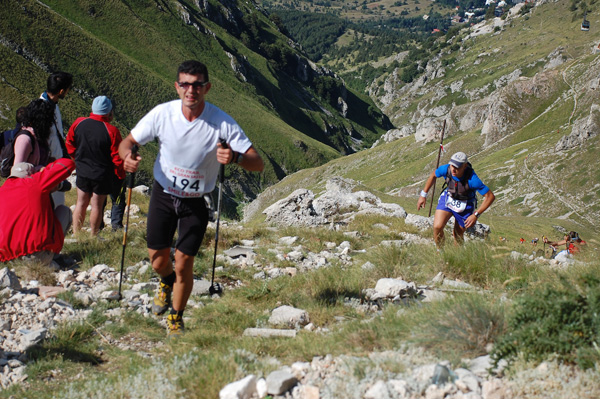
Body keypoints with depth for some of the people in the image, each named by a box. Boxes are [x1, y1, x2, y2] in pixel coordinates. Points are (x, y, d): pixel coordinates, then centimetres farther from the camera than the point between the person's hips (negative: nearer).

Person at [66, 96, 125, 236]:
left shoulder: (78, 123, -6)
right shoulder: (111, 131, -19)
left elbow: (69, 143, 7)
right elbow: (117, 157, -14)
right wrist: (121, 176, 0)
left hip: (82, 172, 4)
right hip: (102, 175, -4)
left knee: (81, 203, 15)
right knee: (97, 205, 6)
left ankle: (75, 234, 21)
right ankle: (94, 237, 14)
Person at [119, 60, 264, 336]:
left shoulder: (222, 123, -21)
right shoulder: (162, 113, -16)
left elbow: (258, 164, -22)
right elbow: (128, 141, -5)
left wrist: (235, 157, -45)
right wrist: (127, 156, -29)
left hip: (196, 202, -1)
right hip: (163, 195, 2)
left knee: (183, 263, -4)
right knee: (158, 261, 7)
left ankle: (176, 318, 23)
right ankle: (167, 283, 46)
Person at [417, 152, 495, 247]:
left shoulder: (472, 179, -36)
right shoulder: (446, 169, -25)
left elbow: (490, 197, -29)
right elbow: (433, 175, 0)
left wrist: (476, 215, -31)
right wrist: (423, 195, 2)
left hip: (465, 206, -2)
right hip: (448, 199, 2)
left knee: (458, 235, 8)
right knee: (437, 227, -17)